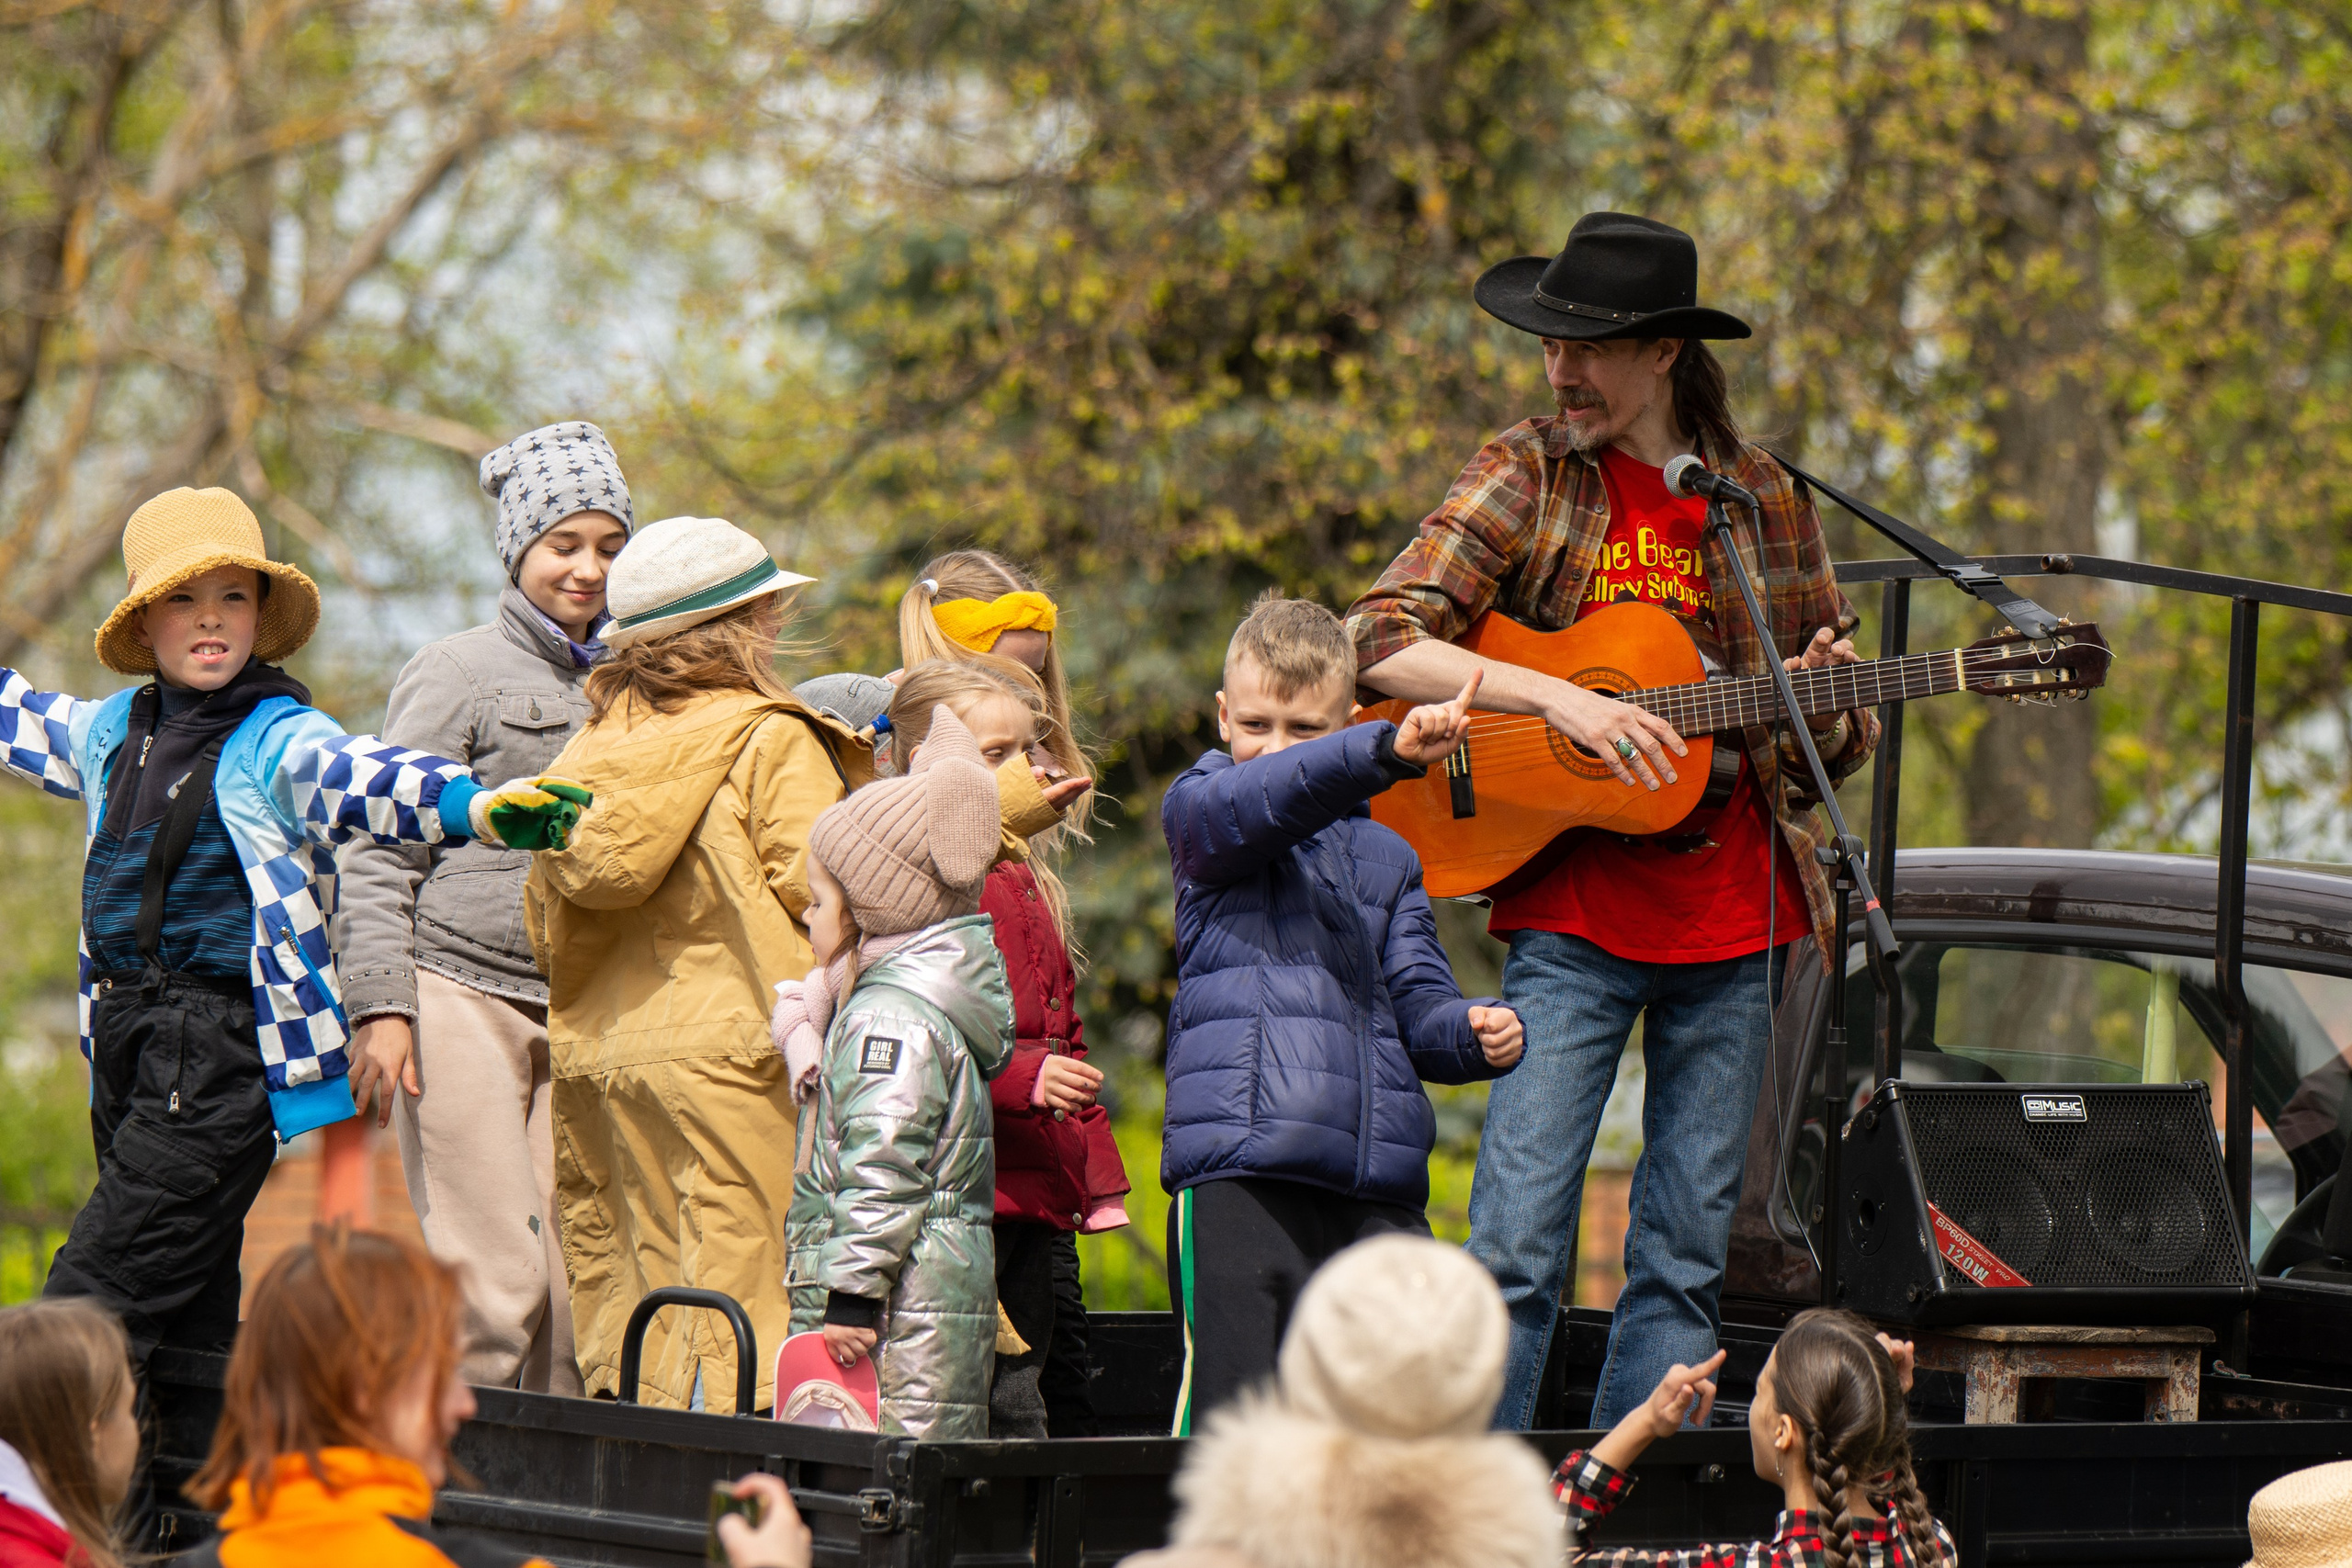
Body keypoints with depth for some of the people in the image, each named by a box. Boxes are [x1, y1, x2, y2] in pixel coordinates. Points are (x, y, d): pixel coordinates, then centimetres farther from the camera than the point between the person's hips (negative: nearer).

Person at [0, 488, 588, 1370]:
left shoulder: (280, 741, -8)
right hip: (126, 1043, 7)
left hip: (224, 1056, -7)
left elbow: (363, 781, -28)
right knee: (188, 1321, 12)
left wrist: (472, 807, -49)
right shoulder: (110, 732, 12)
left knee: (91, 1306, -12)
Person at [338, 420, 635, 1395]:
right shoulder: (459, 673, 0)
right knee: (492, 1282, -10)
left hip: (578, 1014, 5)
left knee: (573, 1283, -2)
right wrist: (381, 1008, -11)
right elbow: (380, 848, -3)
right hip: (458, 994, -5)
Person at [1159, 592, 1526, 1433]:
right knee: (1236, 1402, -12)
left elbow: (1416, 1002, 18)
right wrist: (1389, 751, -32)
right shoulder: (1198, 811, 8)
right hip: (1244, 1164, -5)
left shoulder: (1384, 857, 22)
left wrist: (1471, 1032, -7)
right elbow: (1259, 801, -16)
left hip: (1378, 1174, 5)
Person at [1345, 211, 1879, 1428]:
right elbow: (1381, 643, -10)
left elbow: (1835, 746, 17)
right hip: (1572, 923, -3)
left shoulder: (1765, 501, 9)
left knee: (1688, 1255, 5)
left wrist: (1825, 700, -6)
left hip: (1735, 920, 3)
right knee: (1517, 1248, -9)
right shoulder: (1527, 476, 2)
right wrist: (1561, 698, -20)